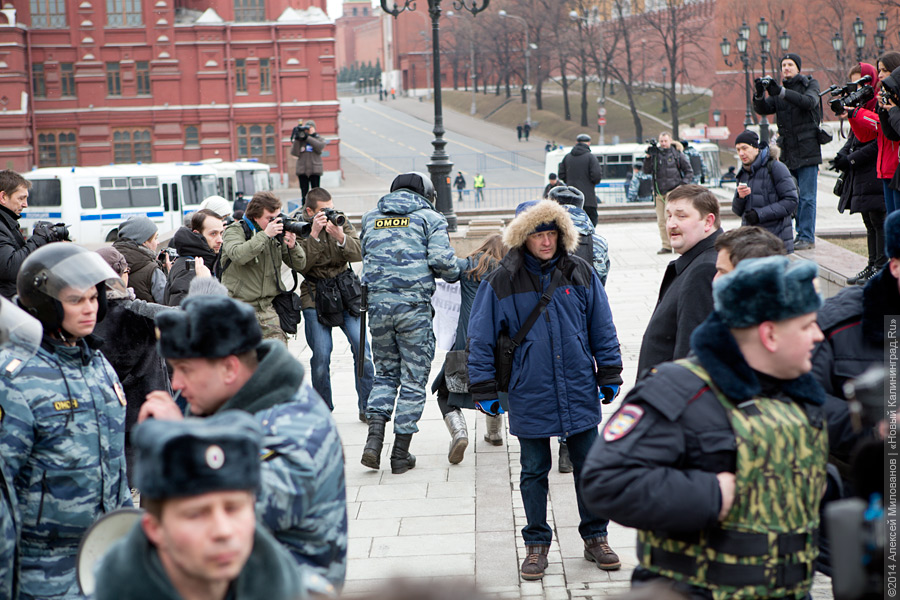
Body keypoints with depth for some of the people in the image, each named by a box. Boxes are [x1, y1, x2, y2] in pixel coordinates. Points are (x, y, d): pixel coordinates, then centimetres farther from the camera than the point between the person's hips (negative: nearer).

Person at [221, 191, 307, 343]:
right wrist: (265, 235, -24)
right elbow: (237, 255, -25)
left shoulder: (278, 234, 10)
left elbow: (300, 265, 11)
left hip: (268, 307, 4)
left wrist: (293, 246, -9)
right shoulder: (235, 231, -3)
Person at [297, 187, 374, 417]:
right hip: (315, 297, -2)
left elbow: (358, 254, -6)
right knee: (321, 355, -7)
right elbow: (302, 265, -17)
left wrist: (341, 237, -23)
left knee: (362, 349, -6)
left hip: (345, 294, 3)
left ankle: (367, 407, 5)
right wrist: (314, 235, -24)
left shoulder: (341, 221, 5)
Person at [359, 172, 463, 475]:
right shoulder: (429, 217, 2)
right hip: (413, 305, -4)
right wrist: (456, 272, 10)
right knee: (413, 380, 6)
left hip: (377, 303, 4)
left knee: (385, 372, 18)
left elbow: (366, 256, 16)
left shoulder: (371, 217, 15)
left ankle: (374, 439, 1)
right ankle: (401, 455, 9)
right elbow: (441, 259, -9)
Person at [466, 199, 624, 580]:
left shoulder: (580, 273, 1)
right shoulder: (501, 282, -5)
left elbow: (602, 328, 8)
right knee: (534, 471, 9)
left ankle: (595, 537, 25)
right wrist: (484, 389, -2)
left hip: (579, 392, 2)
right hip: (529, 395, -1)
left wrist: (610, 376, 8)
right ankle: (536, 544, 23)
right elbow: (481, 338, -1)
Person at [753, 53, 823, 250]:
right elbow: (762, 109, 2)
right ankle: (801, 233, 14)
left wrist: (781, 92, -29)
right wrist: (759, 95, -20)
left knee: (807, 196, -6)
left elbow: (809, 101, -19)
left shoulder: (809, 84, 2)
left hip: (807, 149, -5)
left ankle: (807, 237, -3)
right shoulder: (777, 90, 14)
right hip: (787, 152, 5)